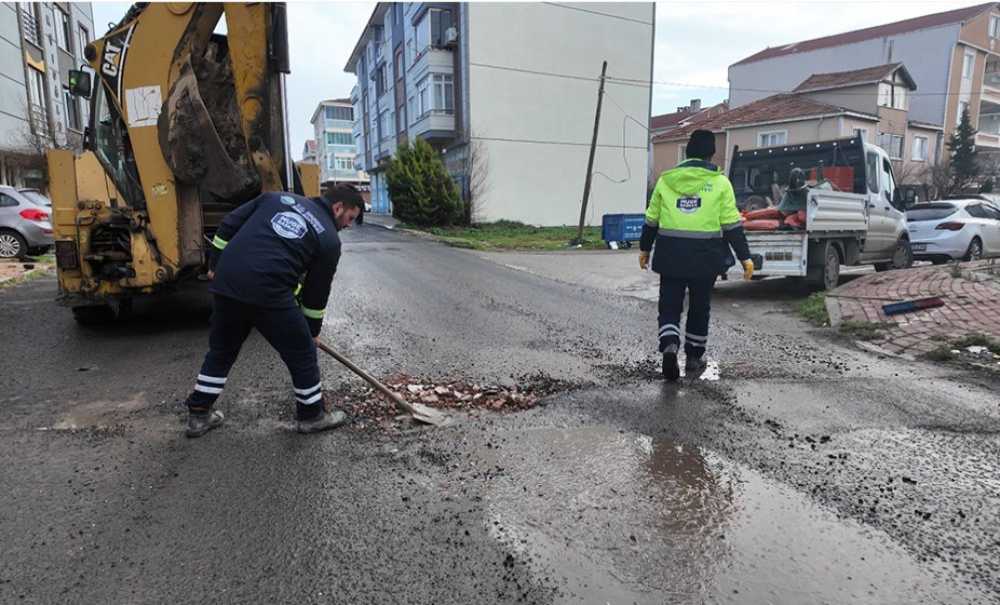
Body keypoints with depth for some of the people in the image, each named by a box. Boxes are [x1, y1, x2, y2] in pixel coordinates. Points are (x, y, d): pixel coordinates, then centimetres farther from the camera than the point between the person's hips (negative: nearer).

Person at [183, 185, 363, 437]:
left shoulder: (278, 197, 19)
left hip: (226, 282, 6)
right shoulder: (329, 239, 6)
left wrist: (215, 264, 23)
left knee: (221, 349, 24)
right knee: (302, 353, 13)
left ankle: (198, 414, 36)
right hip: (269, 292, -6)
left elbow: (229, 224, 16)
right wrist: (313, 330, 24)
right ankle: (311, 415, 26)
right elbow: (316, 291, 11)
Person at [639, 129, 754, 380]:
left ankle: (669, 344, -18)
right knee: (700, 307, 14)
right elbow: (732, 225, -2)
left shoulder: (666, 179, 5)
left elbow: (651, 220, 9)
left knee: (669, 305, 7)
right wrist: (744, 257, 3)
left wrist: (644, 249, 20)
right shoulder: (720, 182, -1)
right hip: (705, 255, 0)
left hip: (671, 254, 1)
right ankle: (694, 357, 24)